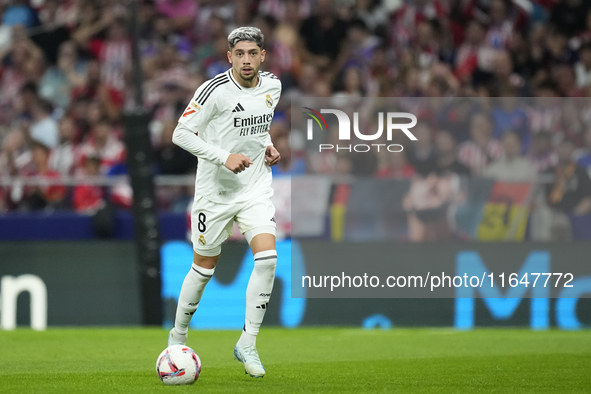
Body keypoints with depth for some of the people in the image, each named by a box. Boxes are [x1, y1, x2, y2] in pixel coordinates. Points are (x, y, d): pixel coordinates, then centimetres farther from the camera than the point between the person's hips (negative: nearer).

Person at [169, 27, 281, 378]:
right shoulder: (215, 90, -17)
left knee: (268, 257, -15)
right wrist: (225, 158, -23)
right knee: (205, 267, 7)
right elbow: (181, 134, -15)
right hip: (216, 190, -4)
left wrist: (268, 145, 4)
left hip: (256, 188, 4)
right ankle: (178, 337, 29)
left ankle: (248, 343, -6)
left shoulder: (273, 86, 2)